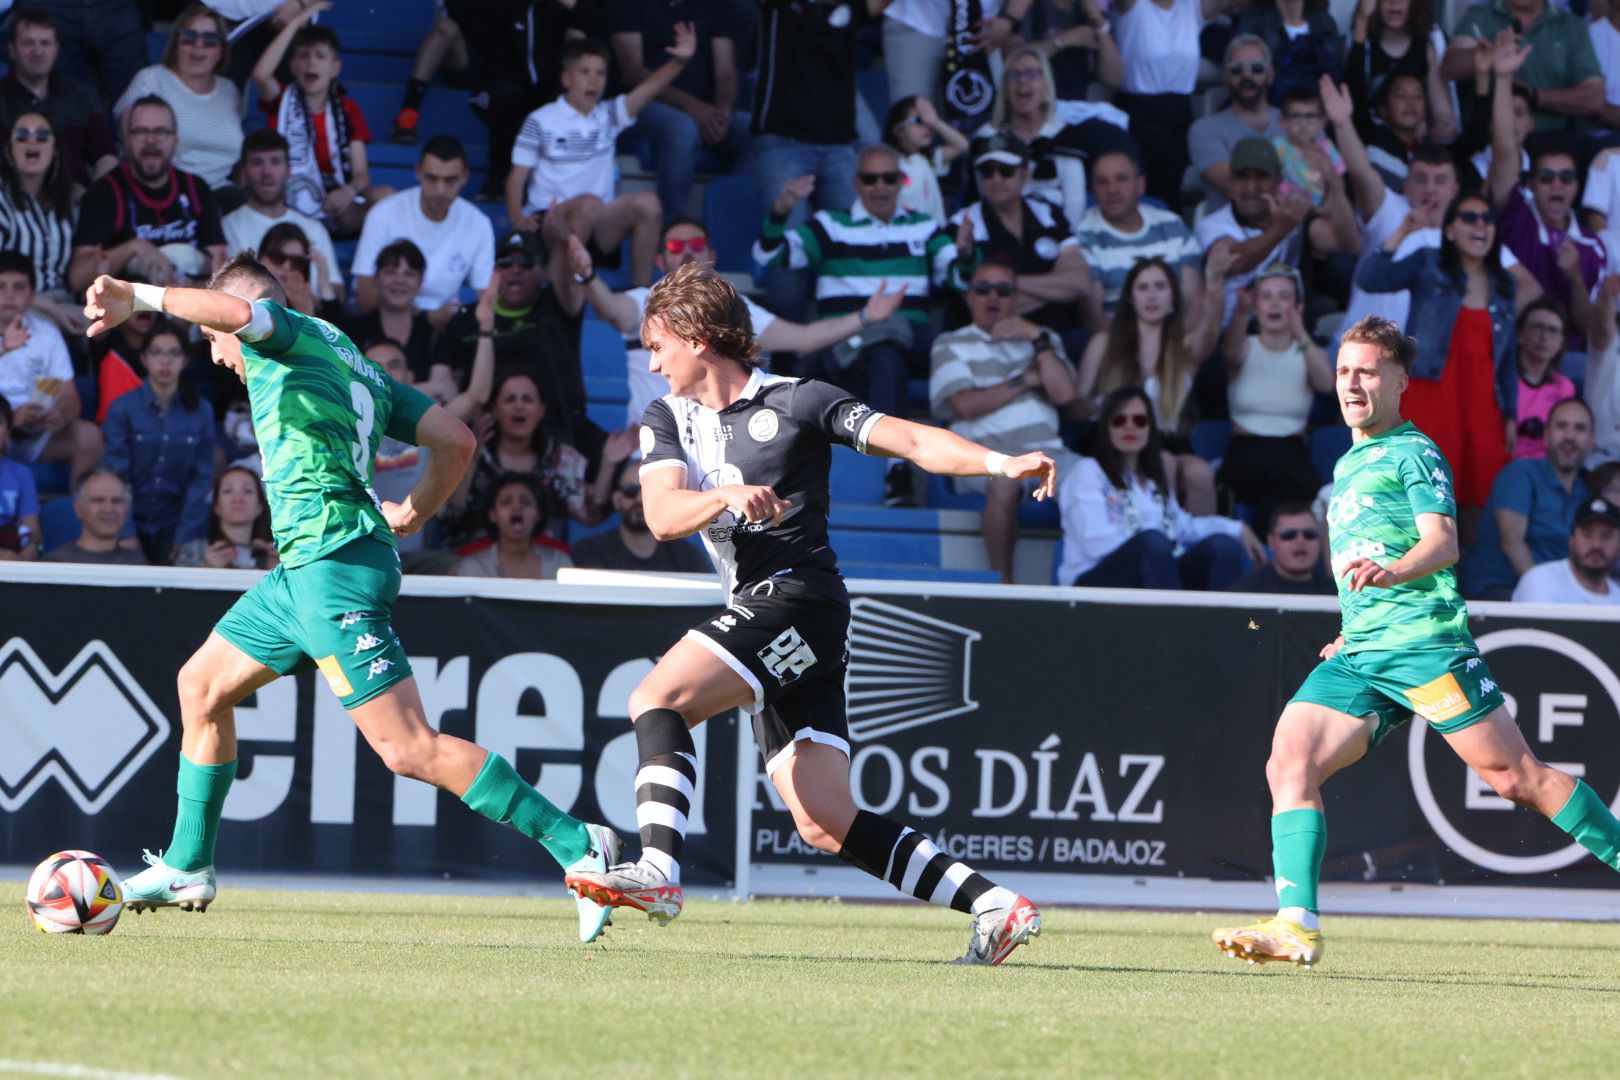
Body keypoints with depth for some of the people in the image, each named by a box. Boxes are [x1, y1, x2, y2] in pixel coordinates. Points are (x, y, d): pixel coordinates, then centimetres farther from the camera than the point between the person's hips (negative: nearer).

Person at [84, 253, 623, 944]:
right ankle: (187, 869, 30)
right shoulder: (359, 369, 23)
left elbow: (235, 309, -24)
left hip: (334, 562, -10)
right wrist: (415, 513, 31)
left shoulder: (290, 334, 0)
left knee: (407, 747, -14)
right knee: (201, 685, 21)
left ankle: (577, 847, -16)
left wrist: (138, 296, -20)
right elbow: (457, 441, 19)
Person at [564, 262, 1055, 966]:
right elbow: (663, 515, -1)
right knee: (825, 825, 0)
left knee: (656, 698, -22)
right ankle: (997, 907, 1)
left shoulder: (797, 402, 0)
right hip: (756, 613, 7)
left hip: (798, 597, -7)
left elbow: (912, 441, -5)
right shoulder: (666, 420, 16)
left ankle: (658, 870, -32)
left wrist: (1000, 462, -22)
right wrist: (726, 497, -22)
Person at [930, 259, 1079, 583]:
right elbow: (966, 405, -2)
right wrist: (1026, 379, 5)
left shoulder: (1042, 339, 25)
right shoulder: (951, 346, 15)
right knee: (1004, 480, -39)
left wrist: (1038, 338, 3)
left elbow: (1064, 394, 7)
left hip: (1048, 451, 3)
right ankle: (1003, 582, -30)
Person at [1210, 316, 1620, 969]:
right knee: (1289, 765, -11)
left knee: (1516, 777, -9)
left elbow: (1443, 542, -18)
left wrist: (1393, 571, -36)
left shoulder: (1412, 452, -1)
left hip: (1425, 641, -7)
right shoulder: (1348, 465, 25)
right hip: (1357, 659, 7)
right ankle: (1296, 925, -18)